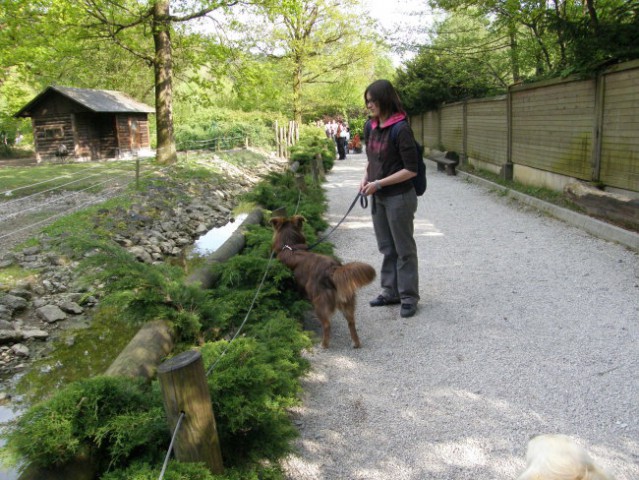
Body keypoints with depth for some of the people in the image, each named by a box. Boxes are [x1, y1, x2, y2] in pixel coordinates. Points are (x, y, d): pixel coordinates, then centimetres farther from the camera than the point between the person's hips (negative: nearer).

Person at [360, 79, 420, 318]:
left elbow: (411, 169, -18)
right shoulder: (370, 127, 5)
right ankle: (390, 291, 30)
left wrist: (379, 183, -19)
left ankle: (409, 297, 17)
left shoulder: (400, 129, -18)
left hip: (399, 197, -8)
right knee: (387, 248, 17)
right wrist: (365, 178, 1)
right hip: (378, 198, 8)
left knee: (404, 249, 5)